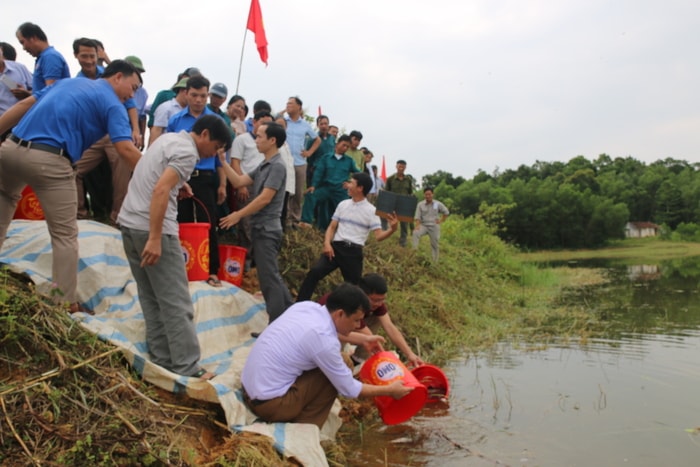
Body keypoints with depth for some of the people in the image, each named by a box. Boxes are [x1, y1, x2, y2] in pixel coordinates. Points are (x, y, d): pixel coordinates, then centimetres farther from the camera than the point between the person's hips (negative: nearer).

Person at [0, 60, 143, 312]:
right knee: (65, 235, 4)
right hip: (50, 160, -7)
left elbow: (24, 104, 20)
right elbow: (126, 150, -11)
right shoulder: (112, 104, 2)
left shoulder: (69, 81, 24)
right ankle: (66, 303, 6)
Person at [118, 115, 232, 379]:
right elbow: (160, 190, -24)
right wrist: (155, 239, -26)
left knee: (151, 298, 13)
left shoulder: (170, 138, 17)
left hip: (129, 222, 10)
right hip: (152, 228, -10)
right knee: (176, 302, -5)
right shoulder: (187, 152, -11)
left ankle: (162, 358, 18)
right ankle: (187, 368, -1)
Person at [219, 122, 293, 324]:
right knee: (271, 275, 14)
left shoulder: (277, 166, -13)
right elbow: (238, 181, 11)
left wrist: (239, 215, -15)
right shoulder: (263, 166, 16)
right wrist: (223, 161, 5)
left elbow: (265, 199, -19)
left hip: (267, 229, -9)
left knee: (268, 276, -6)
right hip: (261, 228, 9)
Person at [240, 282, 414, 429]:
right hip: (268, 403, -8)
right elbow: (349, 389, -10)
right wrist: (389, 390, 3)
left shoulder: (307, 306, 0)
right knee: (332, 378, -5)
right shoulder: (324, 341, -23)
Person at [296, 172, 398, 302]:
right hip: (336, 247, 2)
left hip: (354, 251, -2)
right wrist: (327, 243, -6)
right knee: (314, 272, -19)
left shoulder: (370, 210, -1)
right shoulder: (343, 204, 12)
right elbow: (332, 227, 13)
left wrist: (392, 229, -29)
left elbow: (378, 236, -9)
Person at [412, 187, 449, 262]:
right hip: (423, 225, -1)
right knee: (415, 233, -30)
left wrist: (441, 221, 5)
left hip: (434, 226, 1)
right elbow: (417, 217, -7)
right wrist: (417, 226, -23)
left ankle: (435, 261, 14)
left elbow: (446, 212, 13)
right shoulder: (420, 204, -2)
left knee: (435, 245, 3)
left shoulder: (438, 204, 0)